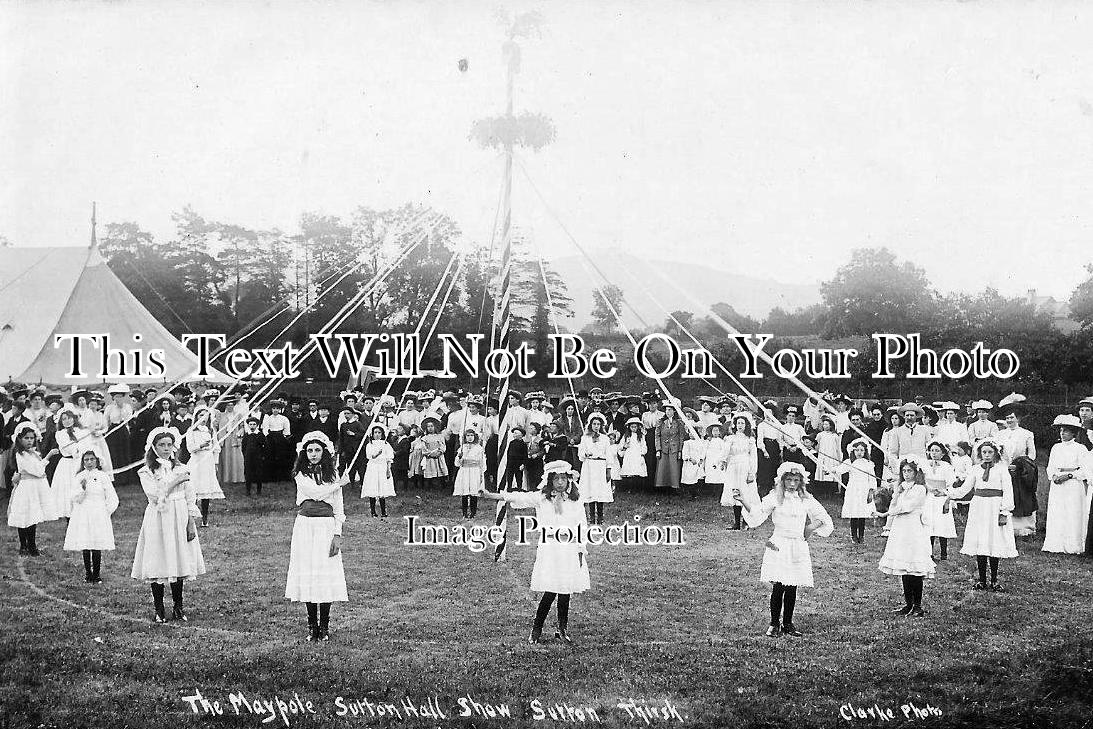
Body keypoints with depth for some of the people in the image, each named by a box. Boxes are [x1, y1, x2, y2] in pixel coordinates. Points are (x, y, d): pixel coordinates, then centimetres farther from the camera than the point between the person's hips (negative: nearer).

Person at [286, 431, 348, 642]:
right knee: (307, 575, 0)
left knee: (327, 576, -3)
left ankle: (324, 626, 7)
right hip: (305, 526, 0)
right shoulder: (300, 474, 4)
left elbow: (338, 507, 6)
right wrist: (339, 484, -2)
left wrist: (337, 534, -3)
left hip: (327, 527, 0)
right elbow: (314, 492, -12)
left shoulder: (332, 474, 7)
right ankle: (312, 626, 10)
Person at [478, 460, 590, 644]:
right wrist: (490, 495, -13)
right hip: (548, 548, -2)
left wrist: (581, 550, 3)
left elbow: (582, 526, 8)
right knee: (550, 590, -8)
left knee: (565, 590, 4)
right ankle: (536, 629, 6)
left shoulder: (575, 502, 5)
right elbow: (518, 498, -4)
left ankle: (563, 629, 19)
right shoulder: (540, 498, 3)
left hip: (570, 549, 2)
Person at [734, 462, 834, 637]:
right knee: (778, 587, -6)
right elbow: (757, 513, -13)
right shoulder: (775, 497, -2)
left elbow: (823, 519, 18)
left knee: (792, 588, 5)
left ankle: (788, 623, 17)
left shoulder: (806, 500, 7)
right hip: (779, 546, -3)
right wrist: (743, 499, -26)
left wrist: (809, 529, 5)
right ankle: (774, 624, 7)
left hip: (798, 547, 3)